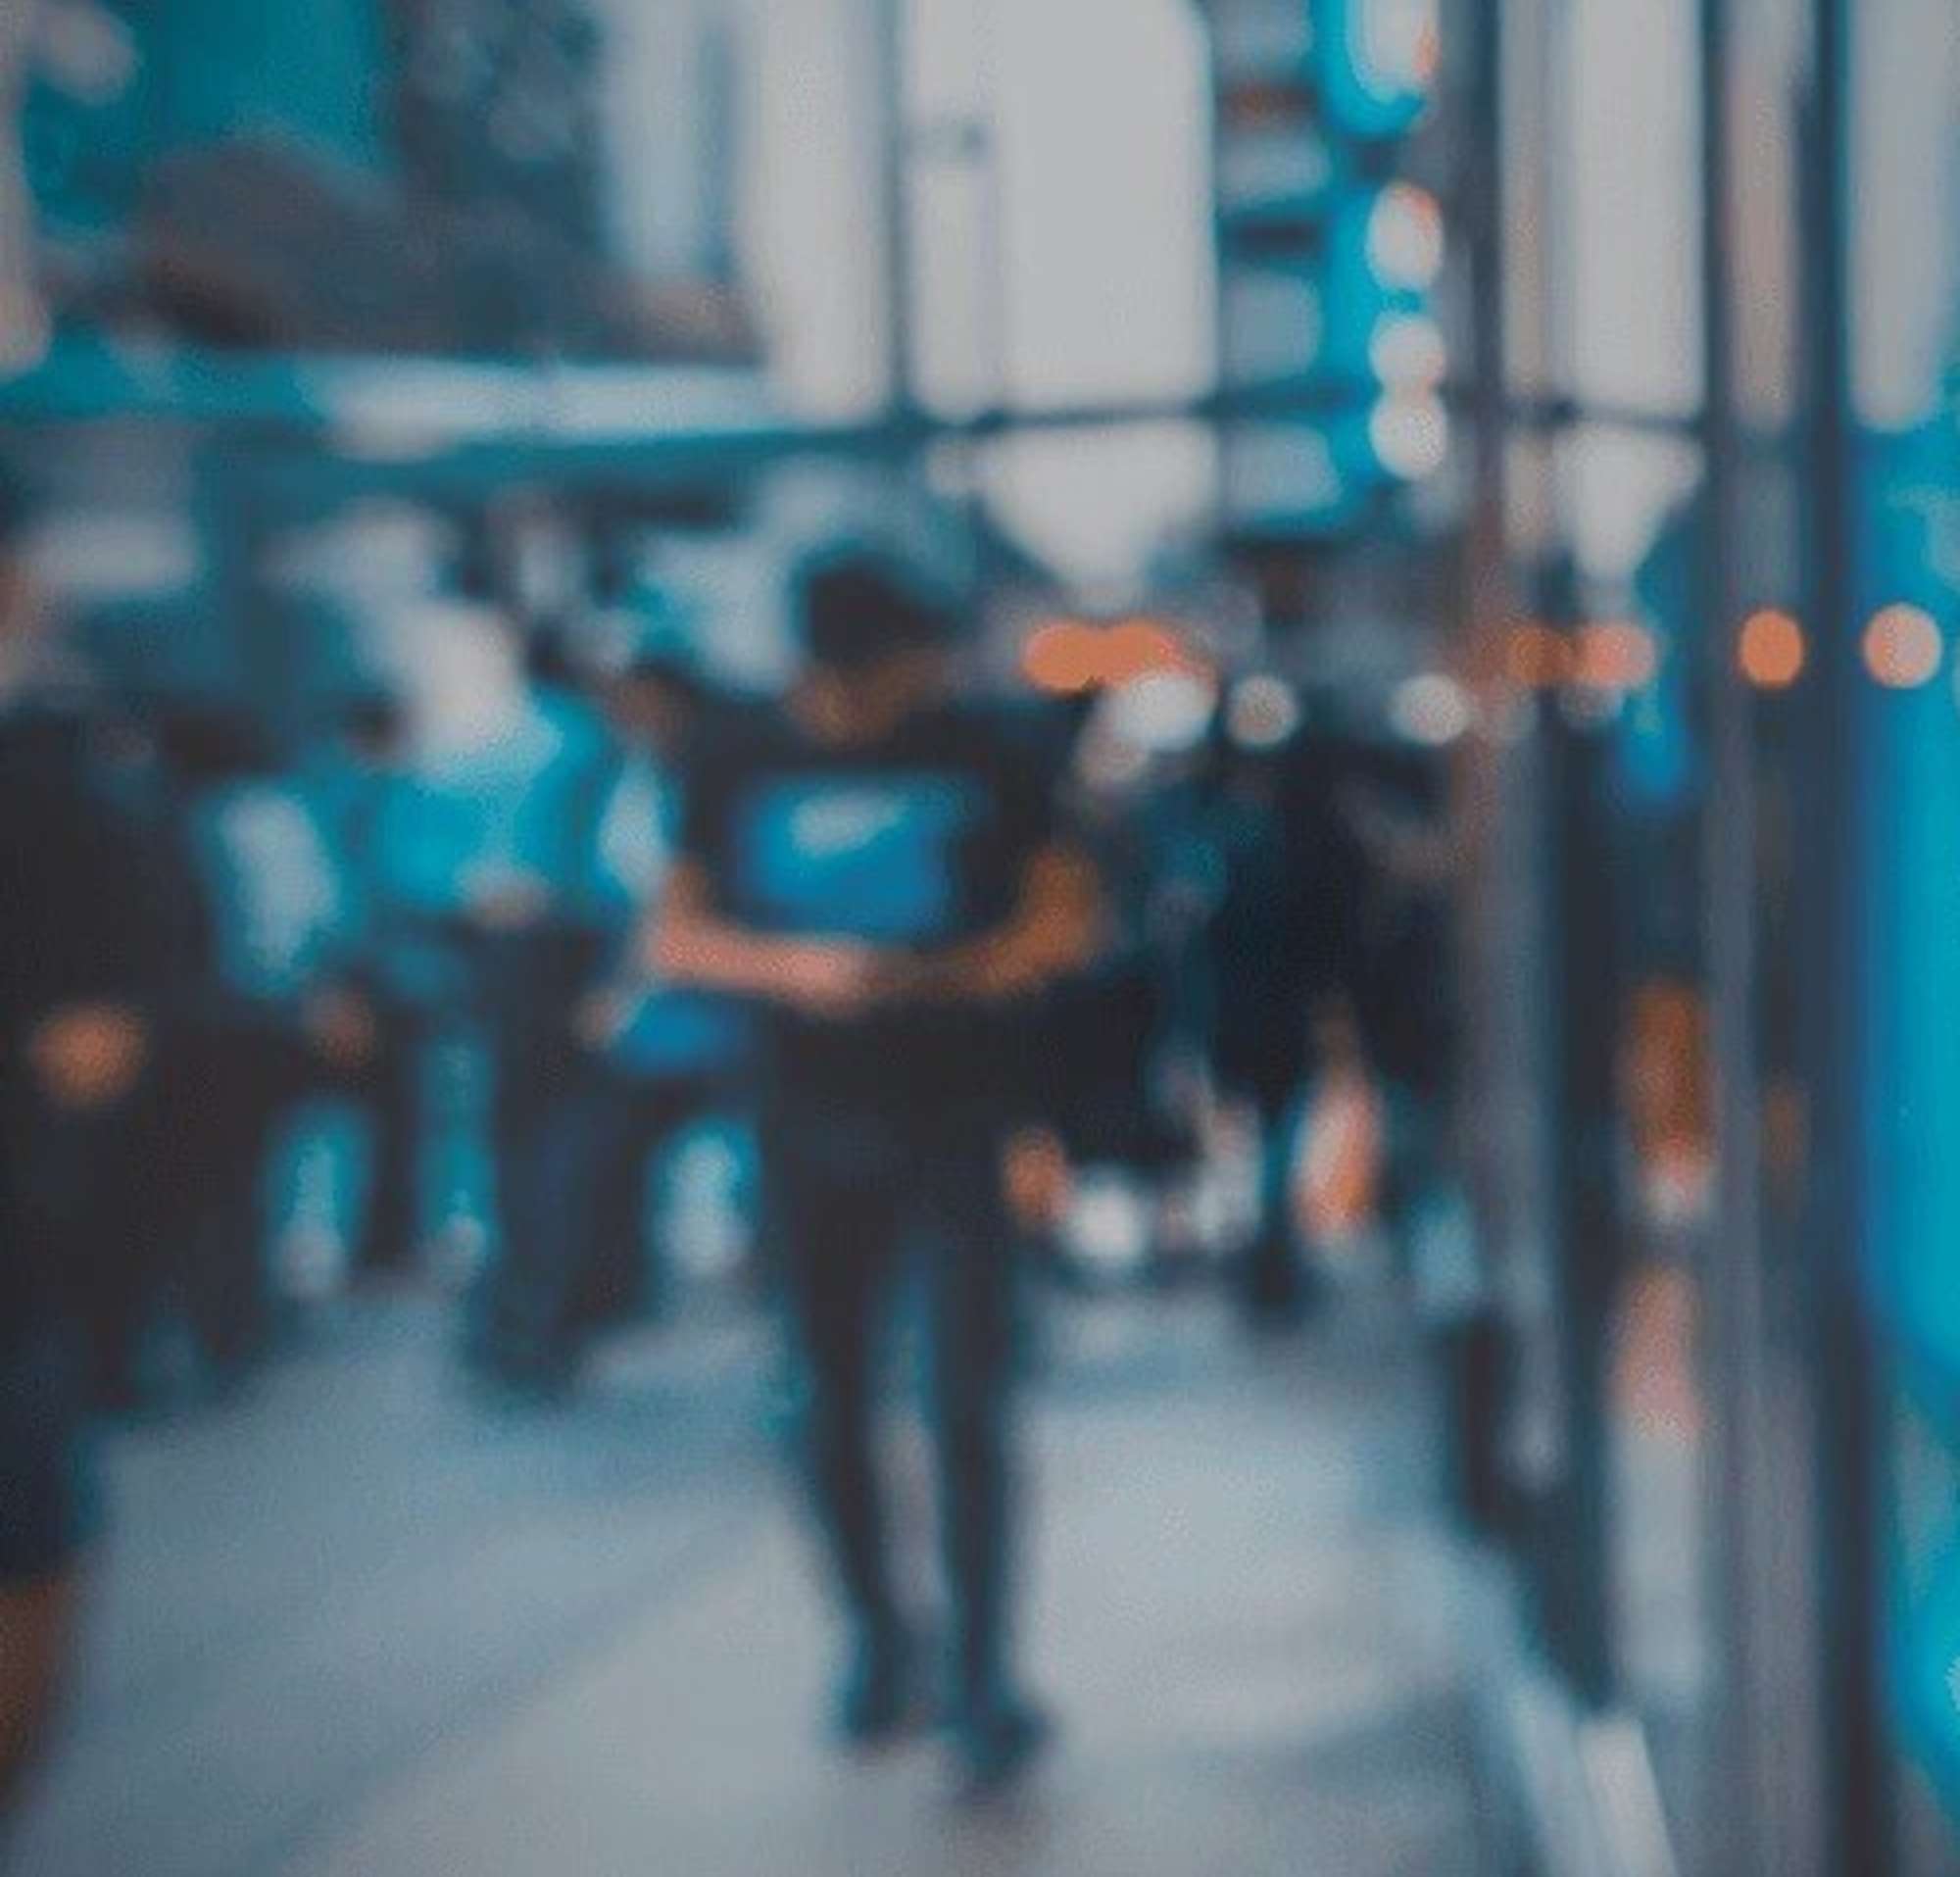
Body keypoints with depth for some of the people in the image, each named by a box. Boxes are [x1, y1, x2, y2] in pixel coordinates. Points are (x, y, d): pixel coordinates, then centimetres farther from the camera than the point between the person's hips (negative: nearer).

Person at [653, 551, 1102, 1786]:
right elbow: (677, 939, 5)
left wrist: (941, 975, -15)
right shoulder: (744, 770, 4)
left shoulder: (978, 757, 1)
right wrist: (789, 967, -14)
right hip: (815, 1124, 2)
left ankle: (984, 1672, 1)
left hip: (957, 1119, -2)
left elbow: (1069, 921, 0)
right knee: (836, 1399, 9)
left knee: (970, 1404, -6)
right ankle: (874, 1630, 27)